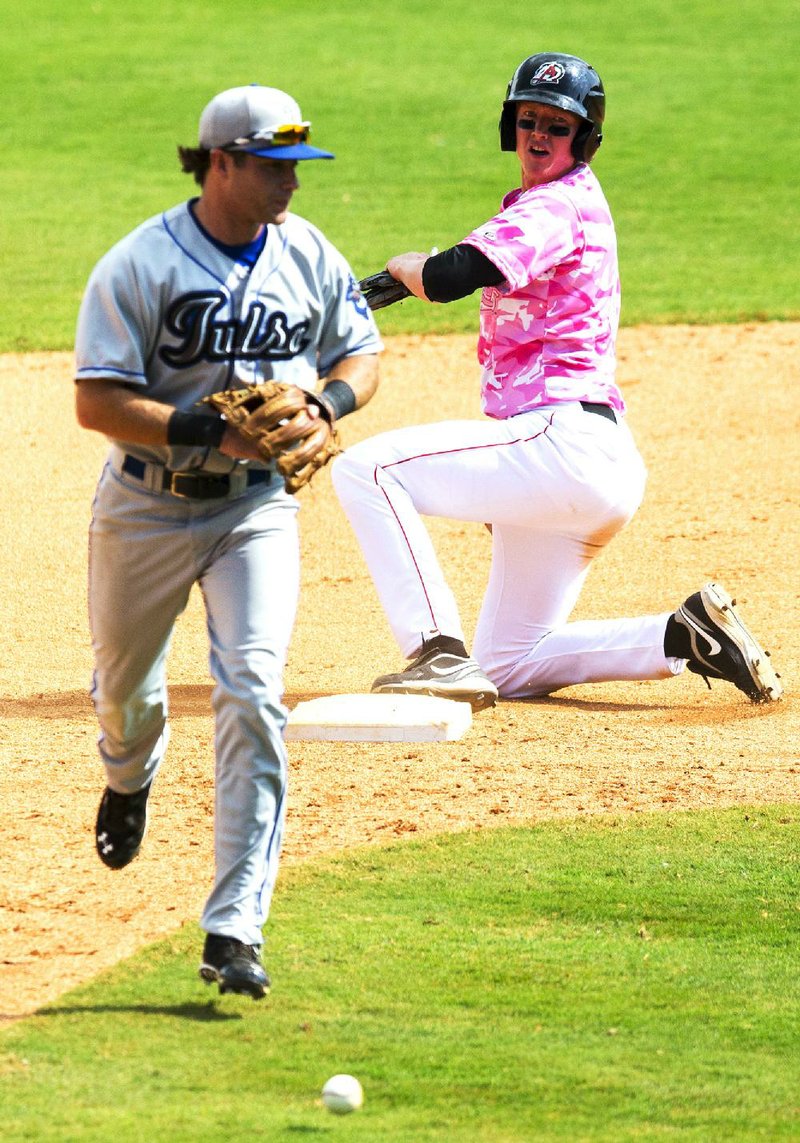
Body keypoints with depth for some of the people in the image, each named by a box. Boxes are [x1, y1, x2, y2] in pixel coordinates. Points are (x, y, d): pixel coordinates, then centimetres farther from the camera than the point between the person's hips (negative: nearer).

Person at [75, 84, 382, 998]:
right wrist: (207, 431, -29)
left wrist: (327, 401, -10)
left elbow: (360, 351, 12)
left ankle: (234, 932, -17)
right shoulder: (139, 265, -16)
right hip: (146, 504, -1)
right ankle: (130, 777, 60)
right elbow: (97, 402, -19)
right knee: (124, 681, 19)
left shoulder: (308, 256, -2)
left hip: (257, 508, 1)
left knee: (252, 696, -15)